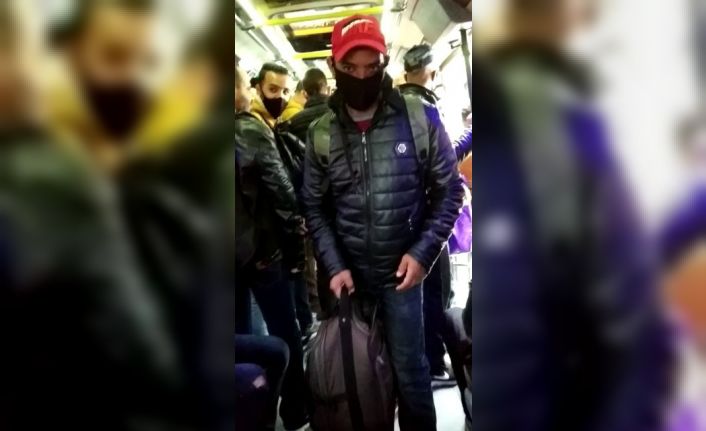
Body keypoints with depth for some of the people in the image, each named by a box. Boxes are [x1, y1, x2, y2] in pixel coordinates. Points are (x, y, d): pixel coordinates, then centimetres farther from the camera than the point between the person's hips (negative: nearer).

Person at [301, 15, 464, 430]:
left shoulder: (420, 118, -8)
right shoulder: (321, 133, -3)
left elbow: (449, 189, -2)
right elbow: (314, 206, 4)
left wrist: (424, 252, -11)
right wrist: (334, 266, -5)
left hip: (402, 269, -2)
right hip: (348, 272, 2)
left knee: (410, 370, 7)